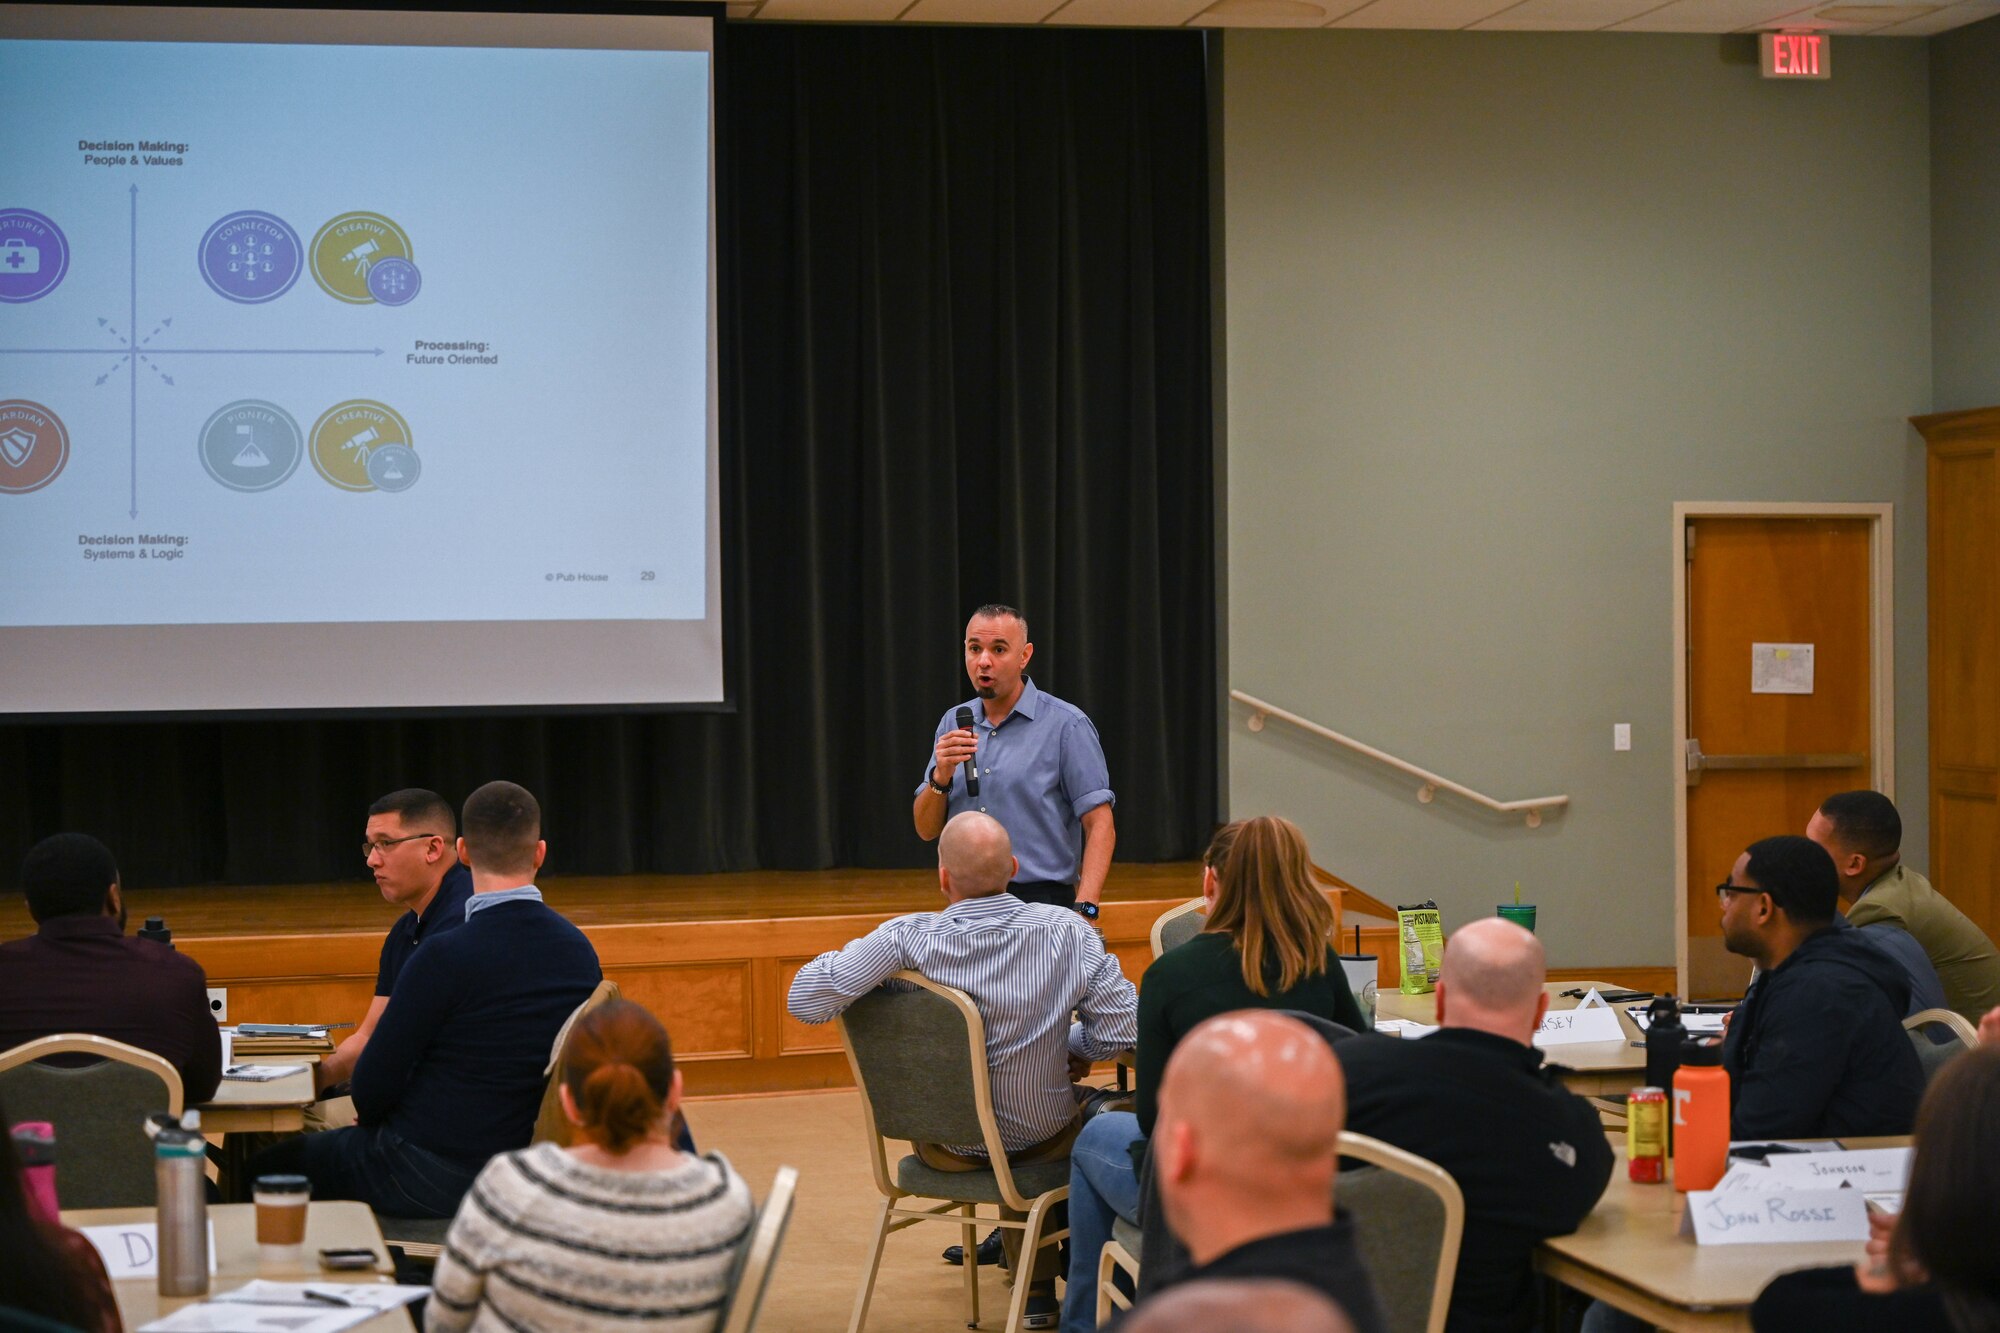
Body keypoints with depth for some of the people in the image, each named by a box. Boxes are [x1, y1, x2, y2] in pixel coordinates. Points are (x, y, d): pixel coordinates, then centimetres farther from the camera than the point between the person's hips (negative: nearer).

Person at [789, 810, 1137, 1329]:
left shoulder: (908, 938, -23)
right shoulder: (1066, 931, -20)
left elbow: (805, 999, -21)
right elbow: (1121, 1029, -17)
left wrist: (876, 956, -2)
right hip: (1042, 1140, -1)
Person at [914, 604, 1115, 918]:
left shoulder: (1066, 724, -6)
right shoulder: (953, 723, 10)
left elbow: (1100, 826, -11)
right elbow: (926, 830, 10)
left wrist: (1084, 910, -23)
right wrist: (941, 776, -10)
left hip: (1040, 903, -4)